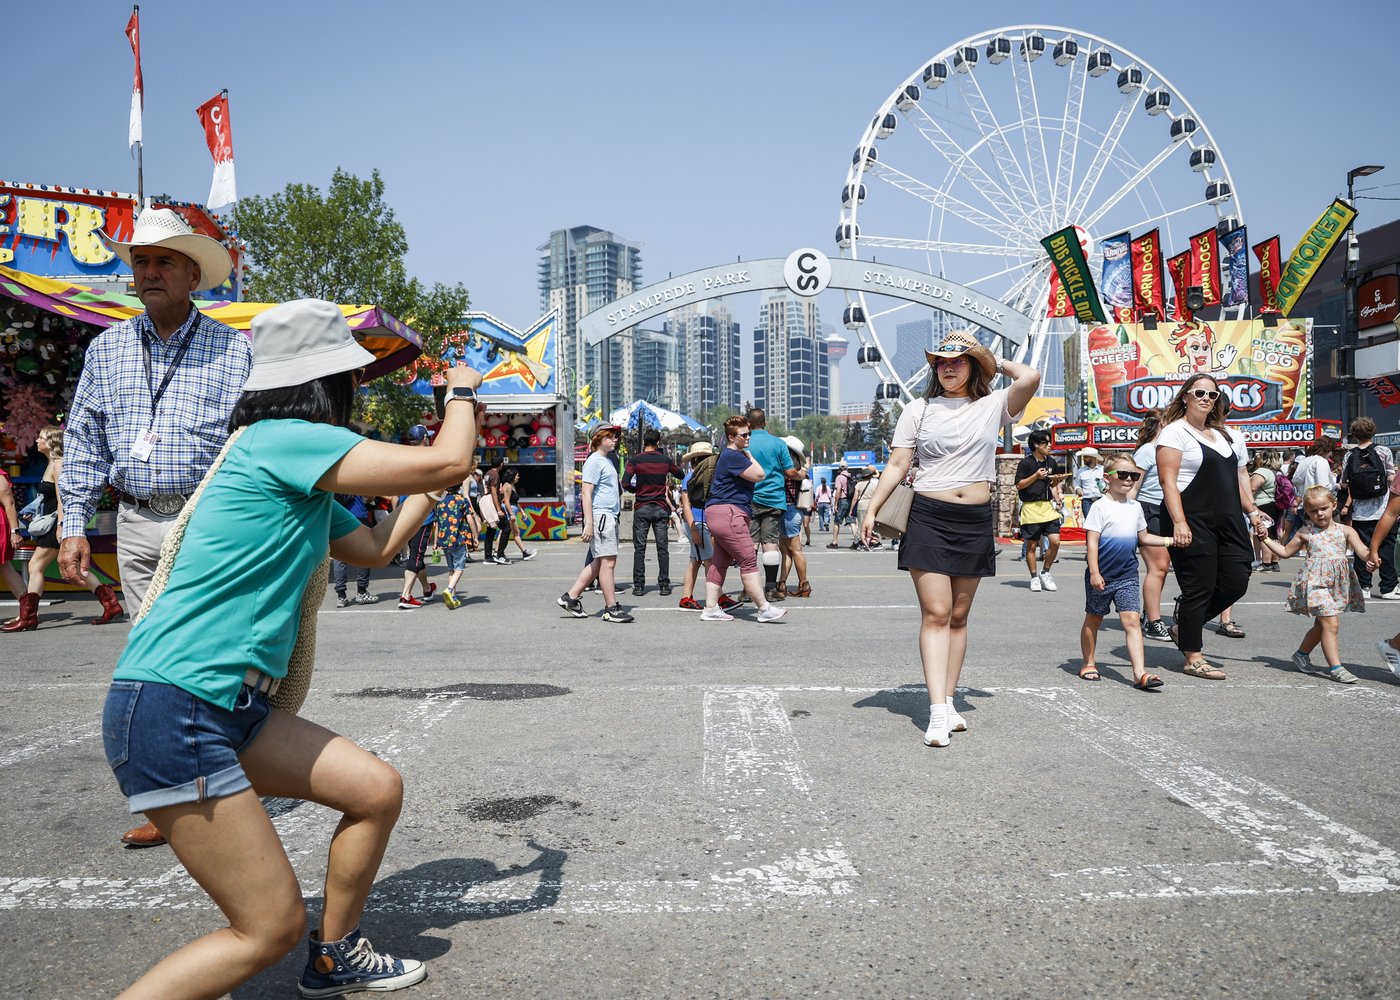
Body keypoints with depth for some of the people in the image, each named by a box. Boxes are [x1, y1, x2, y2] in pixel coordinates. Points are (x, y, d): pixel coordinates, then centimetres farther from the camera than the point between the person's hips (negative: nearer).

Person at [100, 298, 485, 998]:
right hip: (170, 710, -10)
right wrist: (462, 393, 3)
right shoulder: (287, 439, -14)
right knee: (271, 930, -7)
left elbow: (374, 548, 28)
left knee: (378, 790, 13)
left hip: (230, 708, 10)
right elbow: (447, 465, -16)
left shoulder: (304, 477, 16)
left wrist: (432, 482, 25)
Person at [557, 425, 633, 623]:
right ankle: (611, 608, -2)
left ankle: (570, 597, 17)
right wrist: (589, 523, -21)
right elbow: (586, 493, -15)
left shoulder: (608, 460, 20)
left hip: (610, 517, 10)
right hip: (600, 516, -10)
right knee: (608, 562, -7)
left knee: (598, 563, 11)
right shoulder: (594, 461, -9)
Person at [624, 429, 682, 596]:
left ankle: (639, 586, 1)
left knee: (639, 548, 3)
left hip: (641, 508, -1)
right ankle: (664, 585, 5)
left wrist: (636, 489, 7)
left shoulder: (635, 460, -4)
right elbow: (681, 475, 17)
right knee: (662, 548, 5)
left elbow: (625, 484, -11)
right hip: (661, 508, 1)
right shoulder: (666, 460, 2)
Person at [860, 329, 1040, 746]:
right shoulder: (919, 410, 6)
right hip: (928, 518, -2)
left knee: (958, 616, 9)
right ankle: (937, 711, -10)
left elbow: (1031, 377, -13)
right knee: (935, 613, -8)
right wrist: (872, 510, -1)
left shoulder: (993, 406, 6)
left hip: (976, 522, 2)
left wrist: (996, 363, 5)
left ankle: (948, 701, 16)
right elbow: (897, 465, 5)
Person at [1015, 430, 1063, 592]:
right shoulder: (1025, 463, -6)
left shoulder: (1051, 462, 11)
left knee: (1055, 541, -7)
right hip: (1031, 507, -4)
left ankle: (1045, 572, 13)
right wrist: (1036, 476, -17)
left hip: (1048, 507, 4)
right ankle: (1034, 577, 15)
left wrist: (1056, 499, 8)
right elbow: (1019, 485, -7)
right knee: (1031, 545, 2)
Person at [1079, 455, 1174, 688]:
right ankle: (1088, 663, 27)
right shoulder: (1100, 507, -9)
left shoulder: (1136, 507, 9)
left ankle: (1140, 673, -13)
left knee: (1132, 621, -7)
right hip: (1101, 577, -4)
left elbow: (1143, 537, 20)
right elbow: (1092, 542, -13)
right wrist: (1094, 572, -18)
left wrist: (1171, 540, 11)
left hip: (1127, 577, 4)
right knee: (1093, 619, 11)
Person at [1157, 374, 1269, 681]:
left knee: (1236, 581, 4)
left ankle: (1184, 624, 25)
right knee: (1199, 588, -4)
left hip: (1228, 521, 8)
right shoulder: (1175, 432, -4)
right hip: (1193, 523, -8)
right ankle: (1192, 658, 8)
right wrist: (1179, 523, -21)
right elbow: (1168, 481, -13)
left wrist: (1251, 511, 13)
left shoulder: (1228, 435, 20)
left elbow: (1240, 477, 25)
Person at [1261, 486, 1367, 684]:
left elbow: (1362, 550, -4)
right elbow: (1286, 552, 18)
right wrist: (1266, 539, 8)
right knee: (1330, 623, -13)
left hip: (1339, 583, 3)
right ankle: (1335, 668, -12)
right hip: (1316, 580, -3)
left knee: (1321, 623, 13)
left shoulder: (1345, 530, 8)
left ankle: (1301, 654, 33)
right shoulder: (1305, 532, 7)